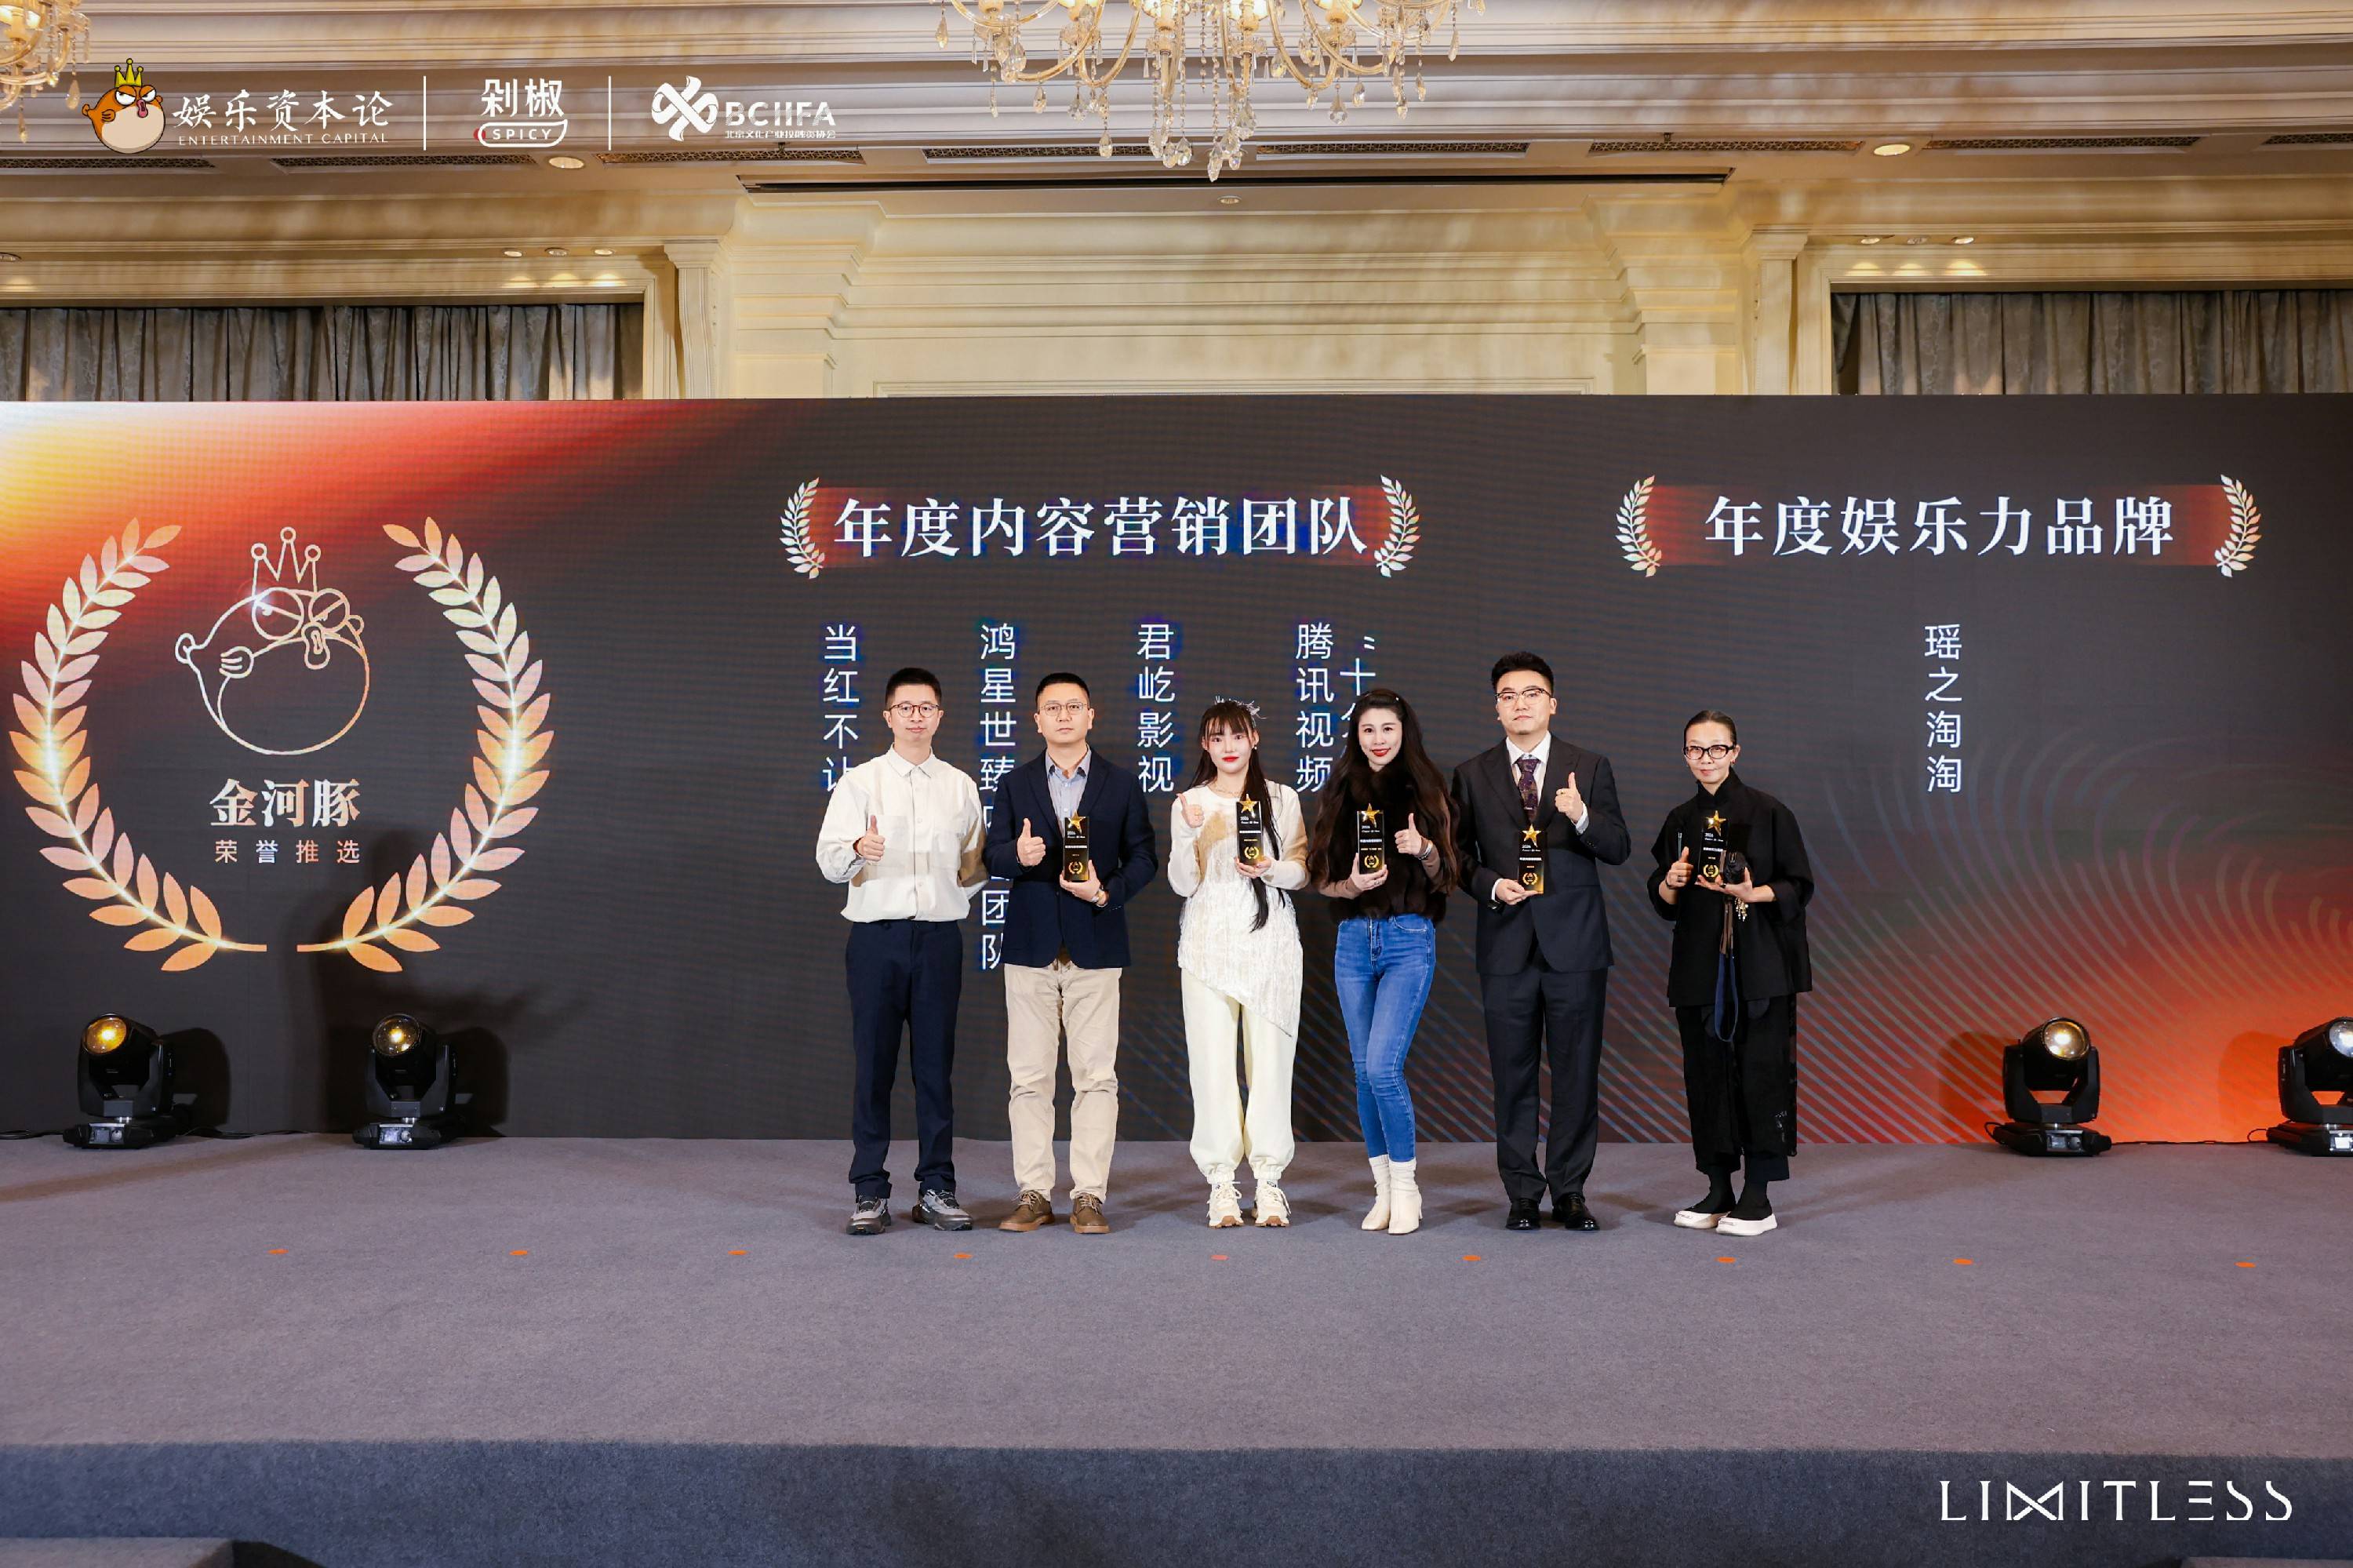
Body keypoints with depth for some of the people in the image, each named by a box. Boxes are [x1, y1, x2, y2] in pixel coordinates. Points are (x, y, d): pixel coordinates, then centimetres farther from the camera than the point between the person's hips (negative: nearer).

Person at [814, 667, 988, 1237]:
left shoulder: (960, 786, 12)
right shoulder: (860, 782, 4)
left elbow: (975, 864, 19)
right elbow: (829, 858, -7)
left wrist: (968, 881, -2)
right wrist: (858, 849, -27)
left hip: (940, 937, 2)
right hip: (877, 937, -2)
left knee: (935, 1065, 5)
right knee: (874, 1066, 1)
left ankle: (937, 1190, 13)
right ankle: (870, 1194, 8)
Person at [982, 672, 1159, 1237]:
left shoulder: (1121, 783, 7)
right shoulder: (1015, 783, 10)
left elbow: (1144, 856, 7)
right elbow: (992, 854, 5)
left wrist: (1108, 892, -10)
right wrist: (1019, 855, -17)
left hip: (1095, 947, -1)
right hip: (1031, 946, 1)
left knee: (1096, 1076, -1)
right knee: (1029, 1076, 2)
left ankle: (1089, 1195, 5)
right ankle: (1034, 1194, 10)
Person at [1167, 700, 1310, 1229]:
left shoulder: (1282, 799, 9)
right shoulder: (1188, 804, 7)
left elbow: (1301, 869, 9)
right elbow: (1182, 885, 2)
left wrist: (1271, 869, -11)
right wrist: (1189, 833, -13)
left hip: (1270, 943, 0)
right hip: (1208, 942, 0)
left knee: (1270, 1058, -4)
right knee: (1211, 1060, -4)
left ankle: (1268, 1180, 5)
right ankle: (1221, 1182, 3)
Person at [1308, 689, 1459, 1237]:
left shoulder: (1424, 790, 2)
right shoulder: (1341, 792, 9)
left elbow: (1442, 879, 3)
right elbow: (1322, 878, 10)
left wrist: (1425, 850, -18)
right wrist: (1351, 885, -11)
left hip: (1409, 938, -4)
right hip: (1354, 939, 4)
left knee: (1382, 1066, -14)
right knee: (1364, 1070, 6)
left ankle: (1405, 1187, 3)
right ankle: (1384, 1189, 18)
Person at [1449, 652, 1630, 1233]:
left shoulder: (1590, 768, 5)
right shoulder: (1472, 775, 7)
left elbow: (1618, 849, -1)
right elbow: (1459, 855, 9)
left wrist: (1582, 818, -20)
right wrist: (1491, 885, -10)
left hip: (1575, 942, 0)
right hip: (1507, 941, 1)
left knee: (1577, 1070, 3)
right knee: (1513, 1073, 5)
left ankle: (1570, 1190, 14)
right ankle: (1522, 1192, 14)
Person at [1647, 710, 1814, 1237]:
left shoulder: (1768, 812, -1)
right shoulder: (1680, 821, 11)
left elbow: (1799, 886, -2)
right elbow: (1664, 904, 14)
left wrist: (1753, 893, -18)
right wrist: (1670, 883, -7)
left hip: (1760, 964, -4)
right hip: (1699, 965, 4)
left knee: (1761, 1071, -6)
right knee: (1707, 1072, 5)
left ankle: (1758, 1197, 2)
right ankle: (1719, 1190, 14)